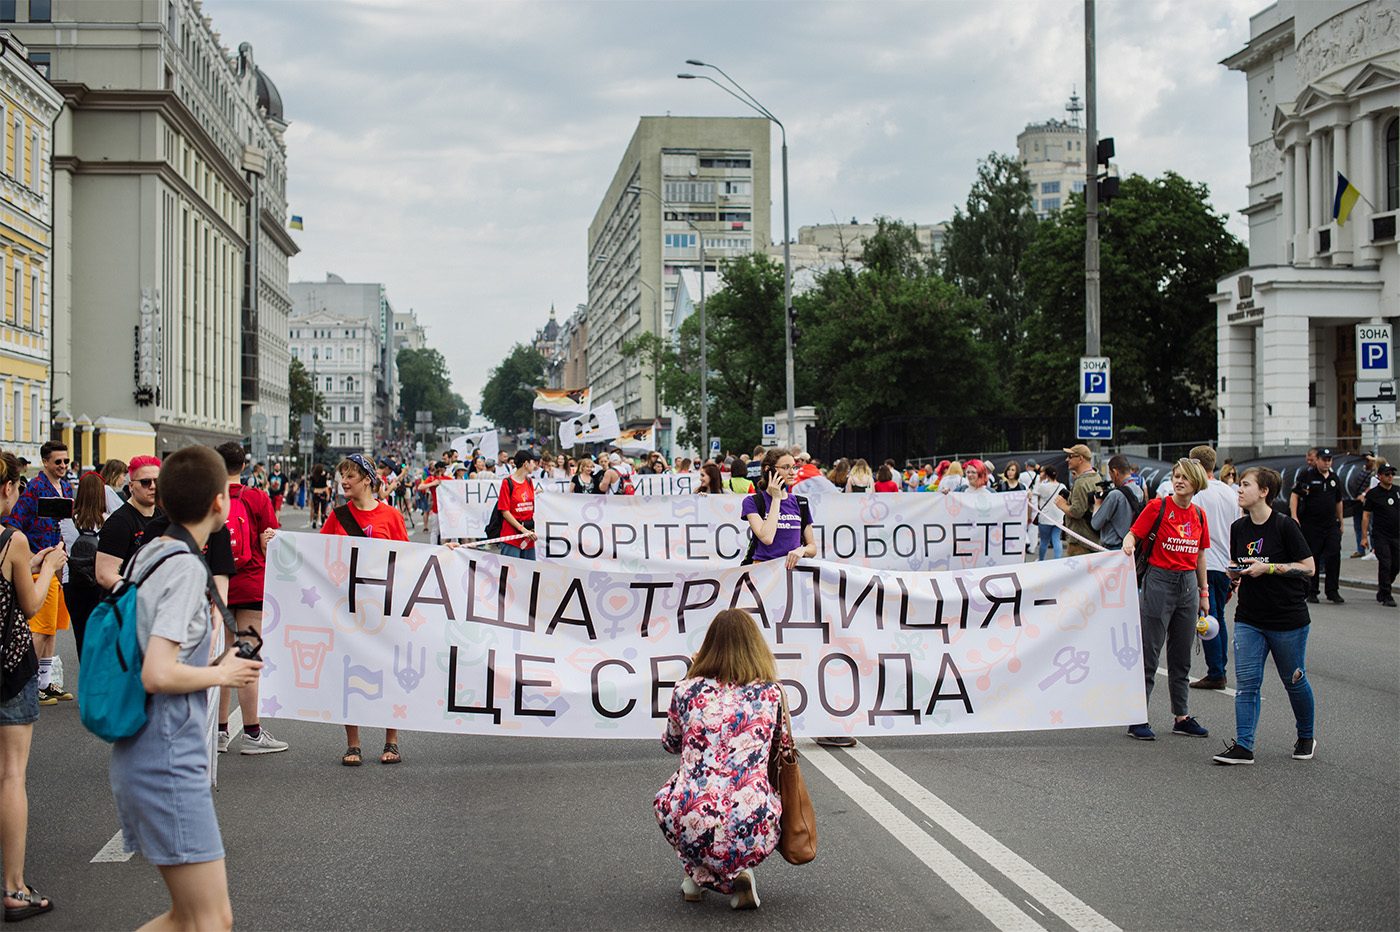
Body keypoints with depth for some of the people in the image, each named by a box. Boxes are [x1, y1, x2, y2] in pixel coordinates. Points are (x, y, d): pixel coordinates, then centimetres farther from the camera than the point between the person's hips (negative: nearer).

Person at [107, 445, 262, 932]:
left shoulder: (148, 556, 12)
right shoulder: (186, 568, -16)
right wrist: (223, 673, -9)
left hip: (139, 758, 10)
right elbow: (158, 674, -24)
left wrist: (210, 659, 20)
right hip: (168, 760, -10)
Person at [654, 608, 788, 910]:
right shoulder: (771, 692, 6)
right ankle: (740, 871, 10)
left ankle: (698, 873, 21)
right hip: (753, 838, -1)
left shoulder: (687, 690, 6)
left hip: (689, 834, 2)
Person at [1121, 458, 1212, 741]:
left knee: (1182, 656, 11)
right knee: (1148, 653, -4)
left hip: (1188, 584, 5)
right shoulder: (1157, 506, -6)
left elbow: (1200, 556, 16)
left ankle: (1182, 717, 20)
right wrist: (1128, 545, -28)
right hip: (1159, 582, -5)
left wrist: (1204, 592, 16)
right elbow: (1133, 535, -6)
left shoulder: (1198, 515, 9)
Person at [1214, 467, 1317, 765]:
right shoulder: (1238, 528, 6)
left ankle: (1306, 737, 30)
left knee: (1294, 681, 9)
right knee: (1246, 682, -5)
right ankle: (1243, 746, -6)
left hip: (1288, 618, -5)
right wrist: (1235, 572, -5)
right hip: (1249, 618, 5)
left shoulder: (1285, 525, -12)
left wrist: (1268, 568, -18)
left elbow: (1308, 567, -11)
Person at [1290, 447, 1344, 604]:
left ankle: (1332, 592, 1)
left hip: (1331, 525, 4)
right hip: (1310, 525, -4)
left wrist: (1340, 523, 25)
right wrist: (1294, 517, -16)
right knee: (1312, 558, 2)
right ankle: (1311, 592, 13)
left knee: (1334, 555, -6)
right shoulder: (1306, 475, -3)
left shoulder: (1334, 478, 12)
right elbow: (1294, 496, -5)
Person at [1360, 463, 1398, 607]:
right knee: (1385, 564, -10)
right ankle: (1387, 596, -2)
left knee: (1396, 565, 5)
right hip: (1380, 535, -4)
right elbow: (1366, 515, 0)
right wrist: (1364, 536, -5)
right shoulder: (1373, 494, -1)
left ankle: (1382, 590, 26)